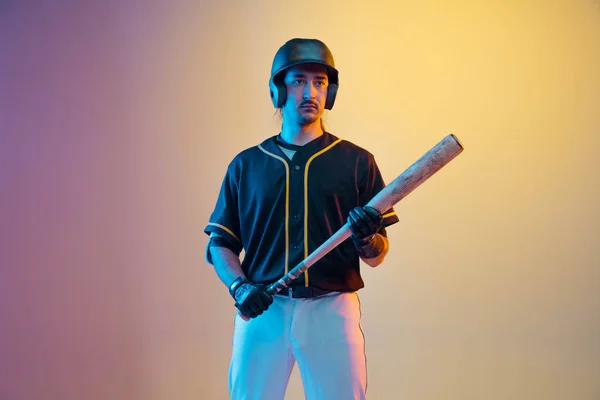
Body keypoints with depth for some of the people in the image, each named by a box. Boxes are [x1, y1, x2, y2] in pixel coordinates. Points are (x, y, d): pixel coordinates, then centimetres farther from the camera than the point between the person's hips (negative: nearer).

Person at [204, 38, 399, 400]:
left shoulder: (357, 161, 6)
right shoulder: (245, 164, 10)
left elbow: (377, 257, 4)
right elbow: (219, 243, 9)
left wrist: (367, 239, -18)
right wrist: (239, 287, -9)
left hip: (332, 309, -1)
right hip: (262, 310, 1)